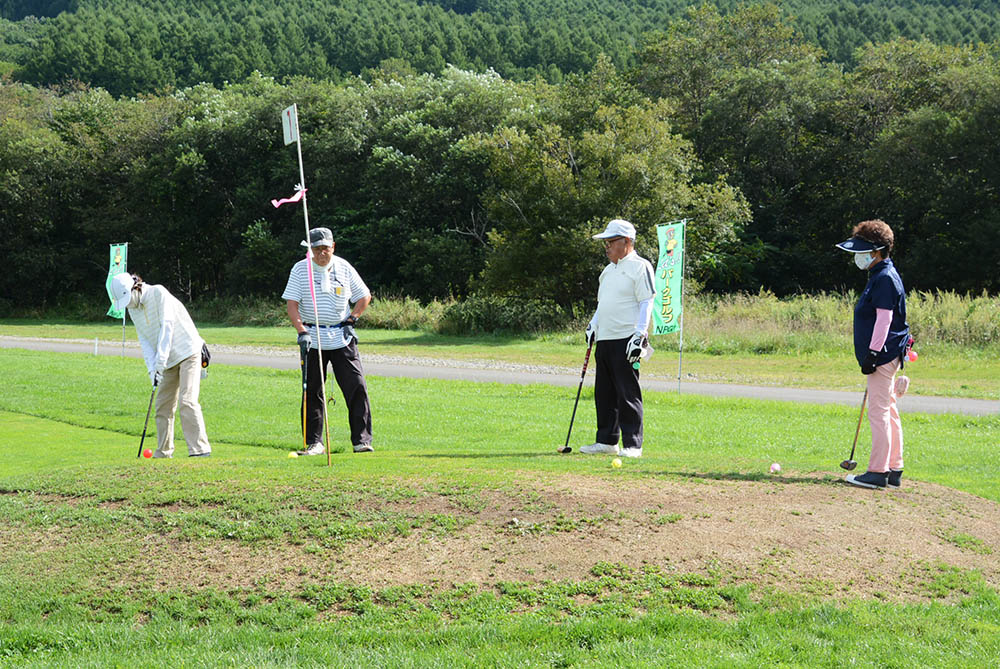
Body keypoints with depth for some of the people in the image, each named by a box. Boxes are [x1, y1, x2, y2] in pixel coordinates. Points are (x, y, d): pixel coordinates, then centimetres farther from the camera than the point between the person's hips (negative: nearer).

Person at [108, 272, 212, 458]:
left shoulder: (158, 293, -15)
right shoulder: (133, 310, 7)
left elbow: (167, 326, -21)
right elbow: (144, 341, 5)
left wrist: (160, 362, -24)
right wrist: (152, 369, -10)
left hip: (187, 353, -7)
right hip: (169, 361, 7)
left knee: (187, 402, -18)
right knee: (163, 405, 6)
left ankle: (200, 448, -19)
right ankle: (164, 452, 14)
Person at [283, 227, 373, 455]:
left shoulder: (344, 268, 3)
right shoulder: (300, 269, -2)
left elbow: (364, 296, 13)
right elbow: (292, 304, -7)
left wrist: (352, 319, 0)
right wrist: (302, 331, -20)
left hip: (342, 337, 1)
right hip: (312, 338, -1)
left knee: (357, 387, -6)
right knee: (312, 392, 2)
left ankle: (362, 440, -2)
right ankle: (314, 443, 9)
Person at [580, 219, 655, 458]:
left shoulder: (640, 266, -5)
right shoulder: (608, 270, 21)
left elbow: (646, 303, -11)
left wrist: (639, 335, -18)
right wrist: (592, 326, 14)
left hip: (626, 340, -9)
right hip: (604, 340, 9)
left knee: (628, 394, -9)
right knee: (604, 393, 10)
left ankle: (632, 444, -6)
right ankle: (607, 441, 18)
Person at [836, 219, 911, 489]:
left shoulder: (885, 279, -15)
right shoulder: (881, 276, 17)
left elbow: (884, 319, -20)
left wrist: (873, 353, -22)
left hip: (883, 356, -11)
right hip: (887, 355, 11)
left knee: (879, 412, -9)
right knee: (888, 412, 14)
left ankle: (878, 472, -9)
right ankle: (893, 469, 19)